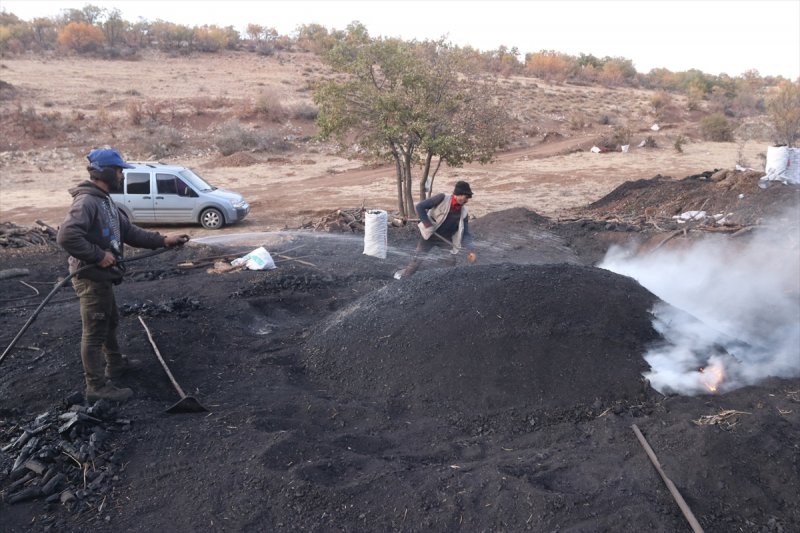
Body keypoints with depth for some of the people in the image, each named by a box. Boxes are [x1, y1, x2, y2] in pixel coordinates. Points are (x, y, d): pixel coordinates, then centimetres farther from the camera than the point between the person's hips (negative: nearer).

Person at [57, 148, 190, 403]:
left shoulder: (105, 201, 12)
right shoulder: (86, 201, -21)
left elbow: (129, 231, 14)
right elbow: (66, 236, -33)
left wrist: (163, 240, 7)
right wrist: (98, 256, -26)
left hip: (102, 277, 10)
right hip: (91, 278, -10)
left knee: (110, 322, 25)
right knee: (95, 331, -2)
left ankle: (115, 364, 44)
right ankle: (97, 386, 8)